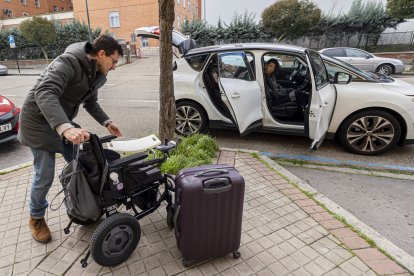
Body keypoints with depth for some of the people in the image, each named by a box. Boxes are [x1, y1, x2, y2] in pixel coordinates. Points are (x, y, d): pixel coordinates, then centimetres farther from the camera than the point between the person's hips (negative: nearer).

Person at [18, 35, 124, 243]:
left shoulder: (97, 74, 0)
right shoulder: (69, 62, -27)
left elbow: (90, 103, 14)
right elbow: (44, 93, -41)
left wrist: (106, 122, -2)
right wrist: (65, 127, -55)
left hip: (63, 123, 8)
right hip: (39, 122, -7)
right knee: (45, 176, -1)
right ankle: (36, 218, 26)